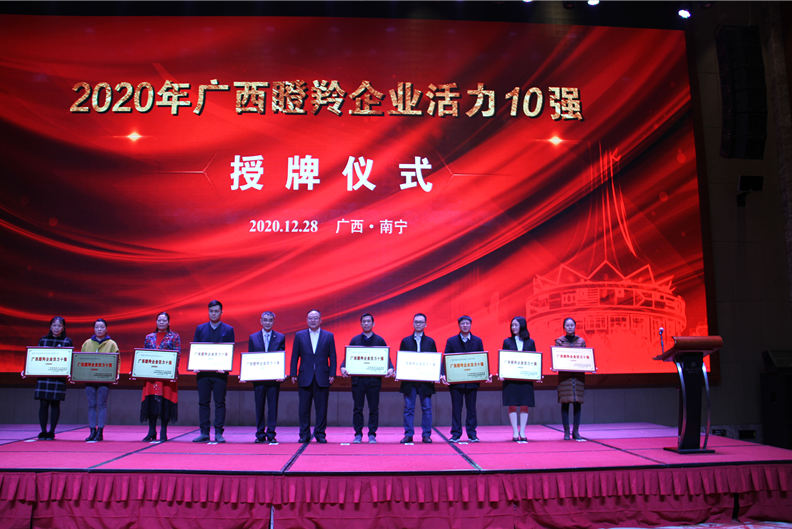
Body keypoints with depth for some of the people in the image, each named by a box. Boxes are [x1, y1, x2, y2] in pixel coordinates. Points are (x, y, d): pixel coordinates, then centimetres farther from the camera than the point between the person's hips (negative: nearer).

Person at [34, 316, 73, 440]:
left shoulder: (67, 341, 5)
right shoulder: (43, 340, 11)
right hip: (43, 375, 2)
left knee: (55, 404, 0)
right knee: (43, 403, 1)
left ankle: (51, 432, 8)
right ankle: (43, 432, 10)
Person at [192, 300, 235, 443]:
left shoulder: (228, 330, 5)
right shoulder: (200, 328, 11)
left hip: (220, 372, -2)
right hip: (203, 372, 2)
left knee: (220, 403, 0)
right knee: (203, 402, 4)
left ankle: (218, 433, 6)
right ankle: (204, 433, 11)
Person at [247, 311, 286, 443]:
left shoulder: (280, 338, 5)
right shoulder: (253, 337, 9)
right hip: (258, 377, 1)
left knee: (273, 406, 1)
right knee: (259, 406, 6)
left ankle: (271, 434, 8)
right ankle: (260, 434, 14)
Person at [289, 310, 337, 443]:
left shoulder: (329, 336, 6)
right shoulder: (299, 335, 8)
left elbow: (332, 357, 5)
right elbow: (294, 356, 8)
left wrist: (332, 374, -3)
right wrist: (293, 374, 2)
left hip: (322, 378, 0)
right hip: (305, 377, 1)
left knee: (321, 408, 3)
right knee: (304, 408, 4)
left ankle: (320, 434, 12)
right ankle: (304, 434, 13)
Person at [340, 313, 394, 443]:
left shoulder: (379, 340, 7)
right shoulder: (355, 340, 8)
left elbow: (386, 358, 4)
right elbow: (347, 357, 6)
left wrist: (390, 368, -15)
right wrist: (343, 367, -13)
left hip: (374, 379, 0)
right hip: (357, 379, 1)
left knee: (374, 408, 2)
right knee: (357, 408, 3)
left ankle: (372, 434, 11)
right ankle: (358, 434, 12)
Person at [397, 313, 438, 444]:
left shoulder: (430, 342, 9)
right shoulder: (405, 341, 9)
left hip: (425, 380, 0)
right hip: (409, 380, 0)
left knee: (426, 408, 2)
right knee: (409, 408, 3)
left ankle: (426, 435, 10)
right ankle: (408, 434, 9)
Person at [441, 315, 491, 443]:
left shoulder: (478, 341, 8)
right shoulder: (451, 341, 4)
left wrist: (487, 374, -8)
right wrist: (443, 375, -16)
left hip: (472, 381, 1)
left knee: (471, 408, 7)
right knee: (456, 408, 4)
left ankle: (472, 434, 15)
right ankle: (456, 434, 11)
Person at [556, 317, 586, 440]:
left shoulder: (581, 341, 10)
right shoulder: (559, 341, 5)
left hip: (579, 374, 2)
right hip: (564, 375, -2)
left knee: (577, 402, 2)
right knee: (565, 402, -3)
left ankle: (576, 431, 10)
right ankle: (566, 431, 4)